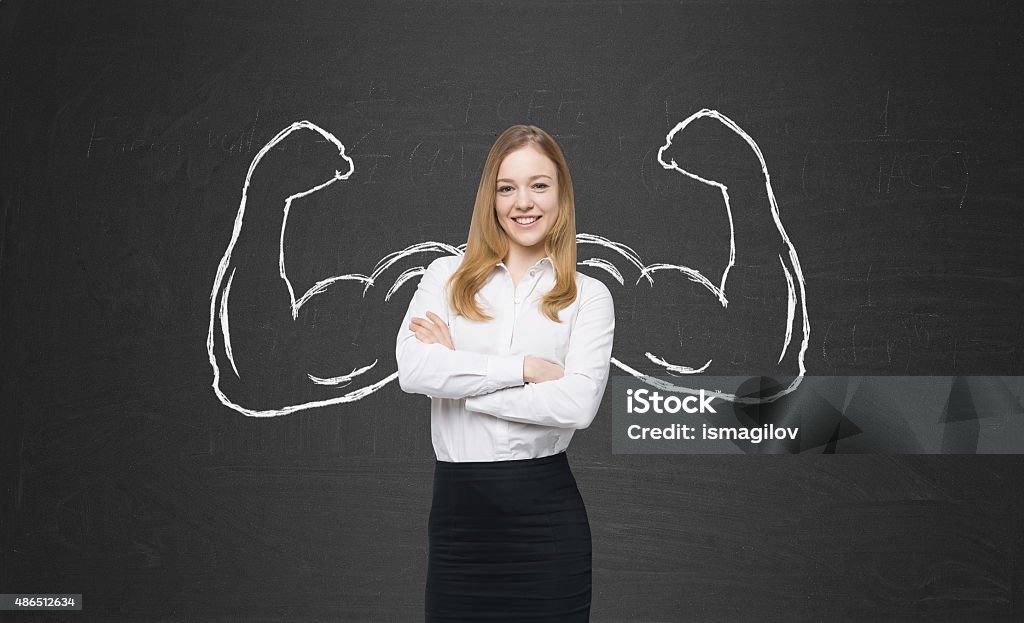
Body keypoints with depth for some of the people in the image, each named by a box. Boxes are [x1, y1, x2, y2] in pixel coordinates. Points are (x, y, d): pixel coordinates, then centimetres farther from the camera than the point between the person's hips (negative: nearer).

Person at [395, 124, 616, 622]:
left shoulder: (588, 296, 4)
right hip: (458, 504, 1)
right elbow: (411, 370, -10)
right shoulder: (446, 276, 7)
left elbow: (578, 404, -12)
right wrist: (526, 367, -12)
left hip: (546, 508, -1)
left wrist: (457, 372, -9)